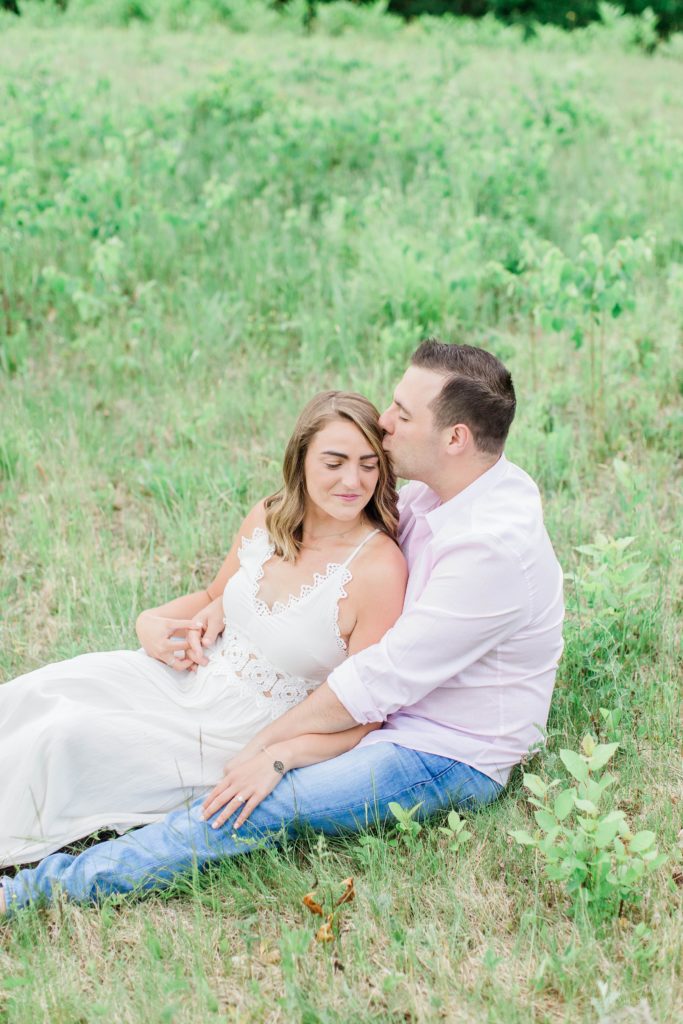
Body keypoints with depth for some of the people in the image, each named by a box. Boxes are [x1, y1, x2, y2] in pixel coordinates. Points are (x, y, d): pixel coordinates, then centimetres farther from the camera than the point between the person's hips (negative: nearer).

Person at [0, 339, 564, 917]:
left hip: (451, 760, -10)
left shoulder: (494, 546, -30)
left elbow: (385, 676, -27)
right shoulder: (436, 491, -1)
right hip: (398, 711, 10)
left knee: (257, 807, -24)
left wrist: (270, 745, -20)